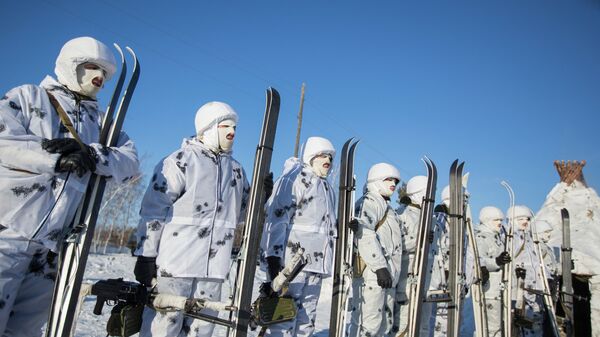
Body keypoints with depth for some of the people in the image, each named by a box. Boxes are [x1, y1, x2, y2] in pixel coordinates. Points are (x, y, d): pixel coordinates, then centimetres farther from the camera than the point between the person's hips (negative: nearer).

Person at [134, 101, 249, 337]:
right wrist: (146, 256, -8)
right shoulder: (181, 160, -5)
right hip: (174, 264, -5)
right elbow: (152, 209, -7)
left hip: (213, 269, 6)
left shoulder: (236, 169, 14)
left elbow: (242, 214, 20)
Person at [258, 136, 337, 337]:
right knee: (283, 317, -7)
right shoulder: (295, 177, -5)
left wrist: (329, 263, 23)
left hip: (315, 263, 9)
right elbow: (277, 216, -16)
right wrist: (273, 256, -23)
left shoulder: (327, 187, 22)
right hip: (291, 260, -8)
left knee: (306, 320, 13)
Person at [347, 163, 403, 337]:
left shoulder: (387, 207, 27)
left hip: (388, 276, 10)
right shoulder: (368, 202, -6)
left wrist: (393, 272, 17)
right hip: (372, 272, -10)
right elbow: (364, 234, -21)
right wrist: (380, 266, -26)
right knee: (368, 322, -9)